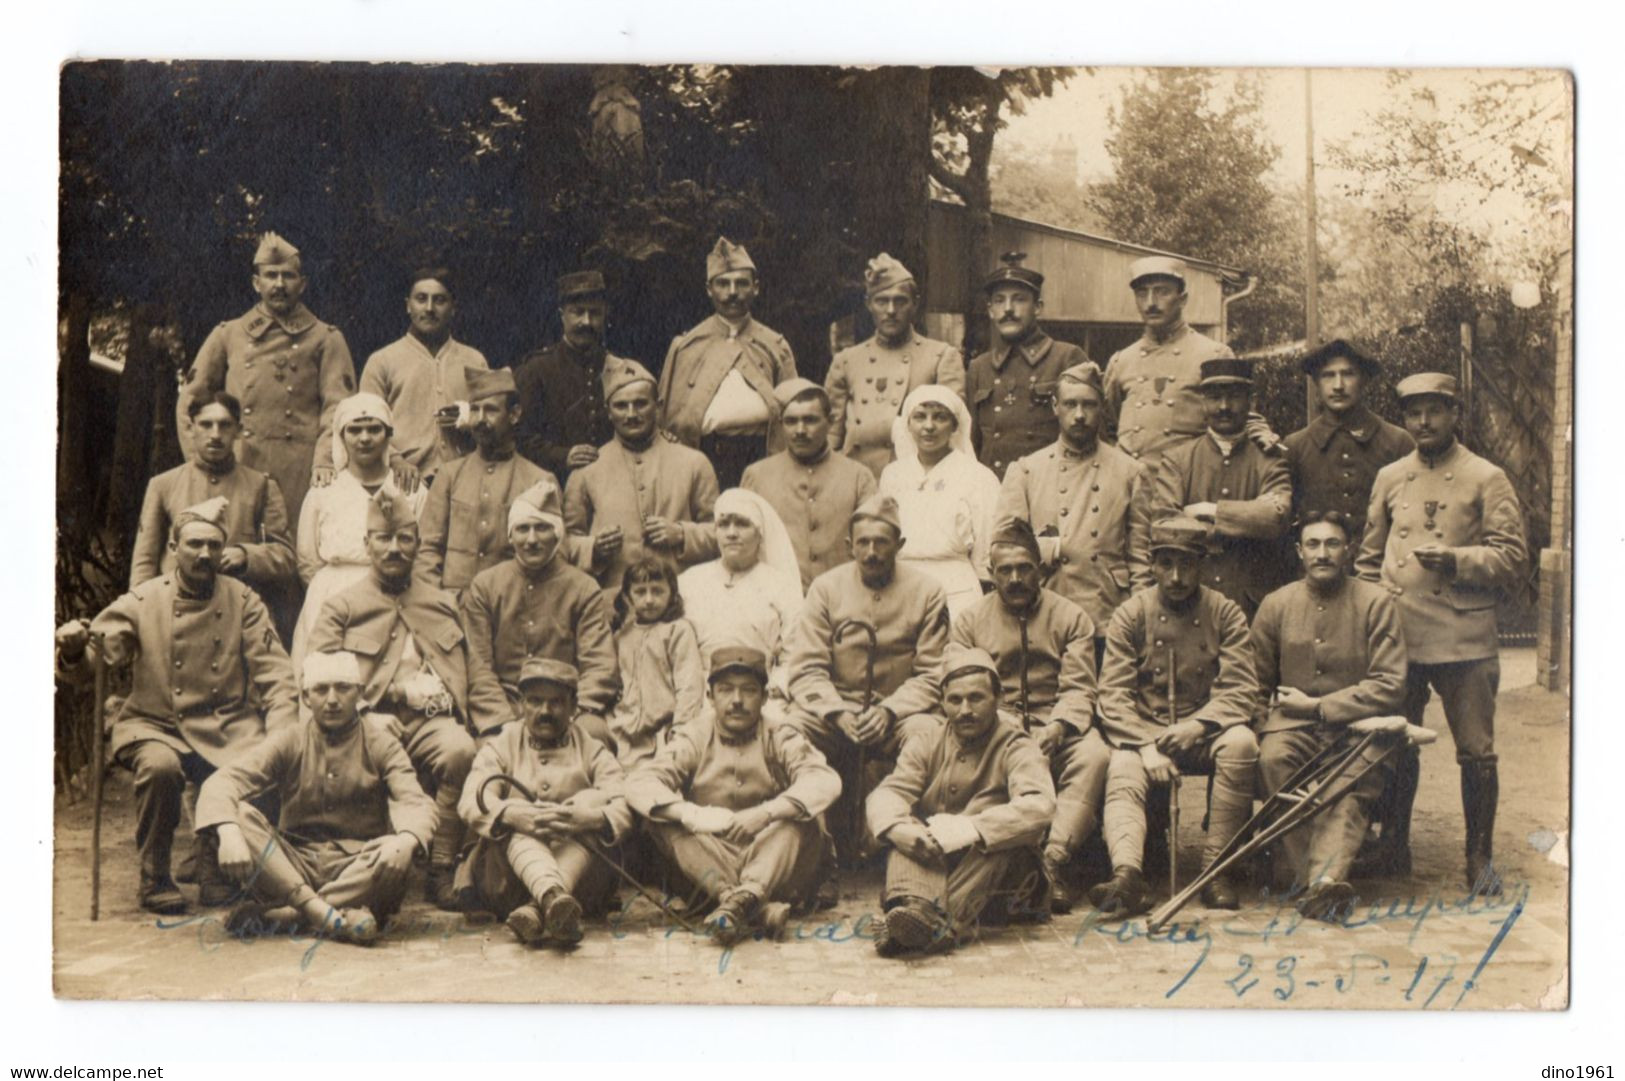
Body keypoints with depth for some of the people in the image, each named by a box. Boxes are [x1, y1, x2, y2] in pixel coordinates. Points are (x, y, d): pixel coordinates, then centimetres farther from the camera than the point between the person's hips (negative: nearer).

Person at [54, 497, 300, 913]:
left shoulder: (243, 601, 4)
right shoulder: (142, 602, -1)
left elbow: (275, 675, -1)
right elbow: (87, 666, -4)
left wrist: (280, 738, -15)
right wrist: (73, 648, -28)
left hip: (227, 728, 1)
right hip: (155, 725, -1)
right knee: (160, 767, -34)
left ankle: (215, 868, -1)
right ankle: (155, 880, -11)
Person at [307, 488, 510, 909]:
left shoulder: (443, 604, 24)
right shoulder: (342, 606, 14)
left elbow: (475, 674, 21)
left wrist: (507, 728, 6)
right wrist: (366, 716, -13)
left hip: (434, 720, 2)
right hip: (375, 721, -2)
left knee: (461, 751, -32)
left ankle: (442, 870, -20)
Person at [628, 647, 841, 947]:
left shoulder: (781, 740, 5)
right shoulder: (694, 742, 8)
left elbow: (825, 782, -16)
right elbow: (639, 784, -9)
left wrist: (765, 813, -31)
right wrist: (688, 813, -28)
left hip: (772, 862, -1)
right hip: (709, 867, 1)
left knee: (799, 817, -26)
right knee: (664, 820, -21)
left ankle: (745, 897, -47)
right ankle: (729, 895, -40)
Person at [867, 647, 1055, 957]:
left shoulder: (1016, 748, -1)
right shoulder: (926, 745, 12)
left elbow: (1039, 807, -22)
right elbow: (887, 792, -6)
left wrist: (971, 829, -34)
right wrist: (897, 828, -31)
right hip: (930, 863, 3)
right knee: (909, 829, -24)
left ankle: (938, 922, -52)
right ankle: (915, 905, -54)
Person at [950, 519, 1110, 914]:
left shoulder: (1071, 617, 11)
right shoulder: (969, 620, 13)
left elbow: (1079, 689, 2)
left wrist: (1056, 728, -19)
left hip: (1057, 731, 0)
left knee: (1095, 756, -33)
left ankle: (1053, 859, -39)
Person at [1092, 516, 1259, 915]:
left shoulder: (1225, 613, 3)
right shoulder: (1130, 614, 2)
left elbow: (1241, 691, -3)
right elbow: (1114, 696, -3)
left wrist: (1198, 725, -22)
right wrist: (1147, 747, -19)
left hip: (1204, 732, 0)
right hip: (1142, 732, 0)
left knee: (1241, 742, -31)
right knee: (1122, 775, -30)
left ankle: (1216, 867, -25)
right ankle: (1126, 874, -53)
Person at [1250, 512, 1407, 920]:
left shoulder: (1376, 602, 0)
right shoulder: (1276, 605, 7)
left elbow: (1390, 686, -5)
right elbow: (1257, 687, 17)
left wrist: (1316, 705, -8)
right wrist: (1268, 727, -1)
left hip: (1355, 723, -1)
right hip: (1294, 723, 1)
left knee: (1359, 774, -33)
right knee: (1274, 757, -32)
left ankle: (1325, 876, -48)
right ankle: (1303, 870, -33)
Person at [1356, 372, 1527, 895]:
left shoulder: (1487, 479, 1)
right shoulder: (1389, 478, 11)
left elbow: (1512, 557, -3)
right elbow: (1370, 557, 17)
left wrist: (1455, 559, -17)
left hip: (1465, 640, -3)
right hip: (1398, 638, 3)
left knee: (1476, 753, 1)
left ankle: (1480, 856, 13)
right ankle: (1394, 848, 22)